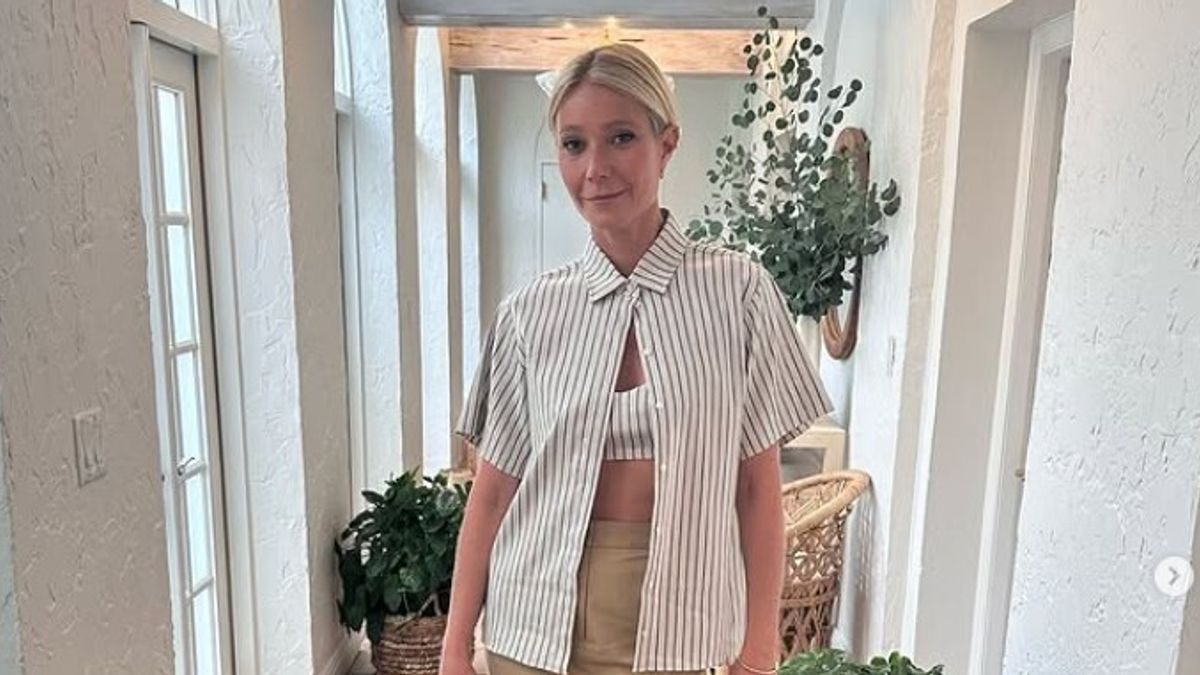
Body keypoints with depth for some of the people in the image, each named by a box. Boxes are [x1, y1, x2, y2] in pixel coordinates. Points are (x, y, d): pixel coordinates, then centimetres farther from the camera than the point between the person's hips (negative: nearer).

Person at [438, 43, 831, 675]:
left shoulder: (737, 289, -8)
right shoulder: (530, 311, -3)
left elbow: (757, 485, -4)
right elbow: (493, 487, 1)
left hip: (674, 623, -1)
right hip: (538, 624, 2)